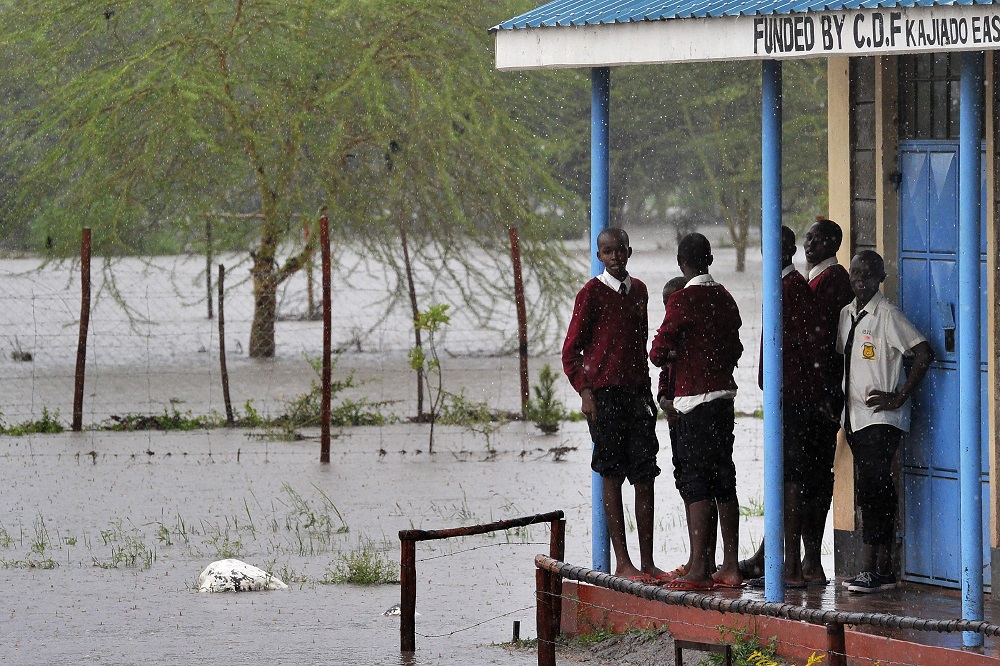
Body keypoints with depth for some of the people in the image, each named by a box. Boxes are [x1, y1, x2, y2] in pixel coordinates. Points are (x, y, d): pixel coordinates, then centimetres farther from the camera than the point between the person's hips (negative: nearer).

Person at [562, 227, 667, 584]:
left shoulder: (638, 291, 14)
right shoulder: (591, 294, -4)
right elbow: (571, 351, -3)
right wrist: (585, 391, -13)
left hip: (636, 392, 5)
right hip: (604, 394, -5)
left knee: (645, 477, 2)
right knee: (612, 476, -3)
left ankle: (647, 562, 5)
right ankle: (622, 563, -1)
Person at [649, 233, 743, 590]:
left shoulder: (683, 299, -12)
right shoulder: (724, 298, 10)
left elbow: (659, 351, -13)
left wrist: (661, 357, 8)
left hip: (695, 401, -7)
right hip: (724, 394, 7)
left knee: (695, 483, -8)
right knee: (724, 482, 10)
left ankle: (699, 568, -11)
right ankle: (729, 566, 11)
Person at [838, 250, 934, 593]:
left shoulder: (887, 315, -9)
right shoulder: (846, 315, 13)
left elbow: (924, 353, -13)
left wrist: (899, 397, -13)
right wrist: (838, 398, 14)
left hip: (882, 419, -8)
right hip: (855, 418, 8)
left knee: (872, 489, -14)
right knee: (873, 491, 8)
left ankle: (872, 569, -14)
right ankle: (884, 570, 10)